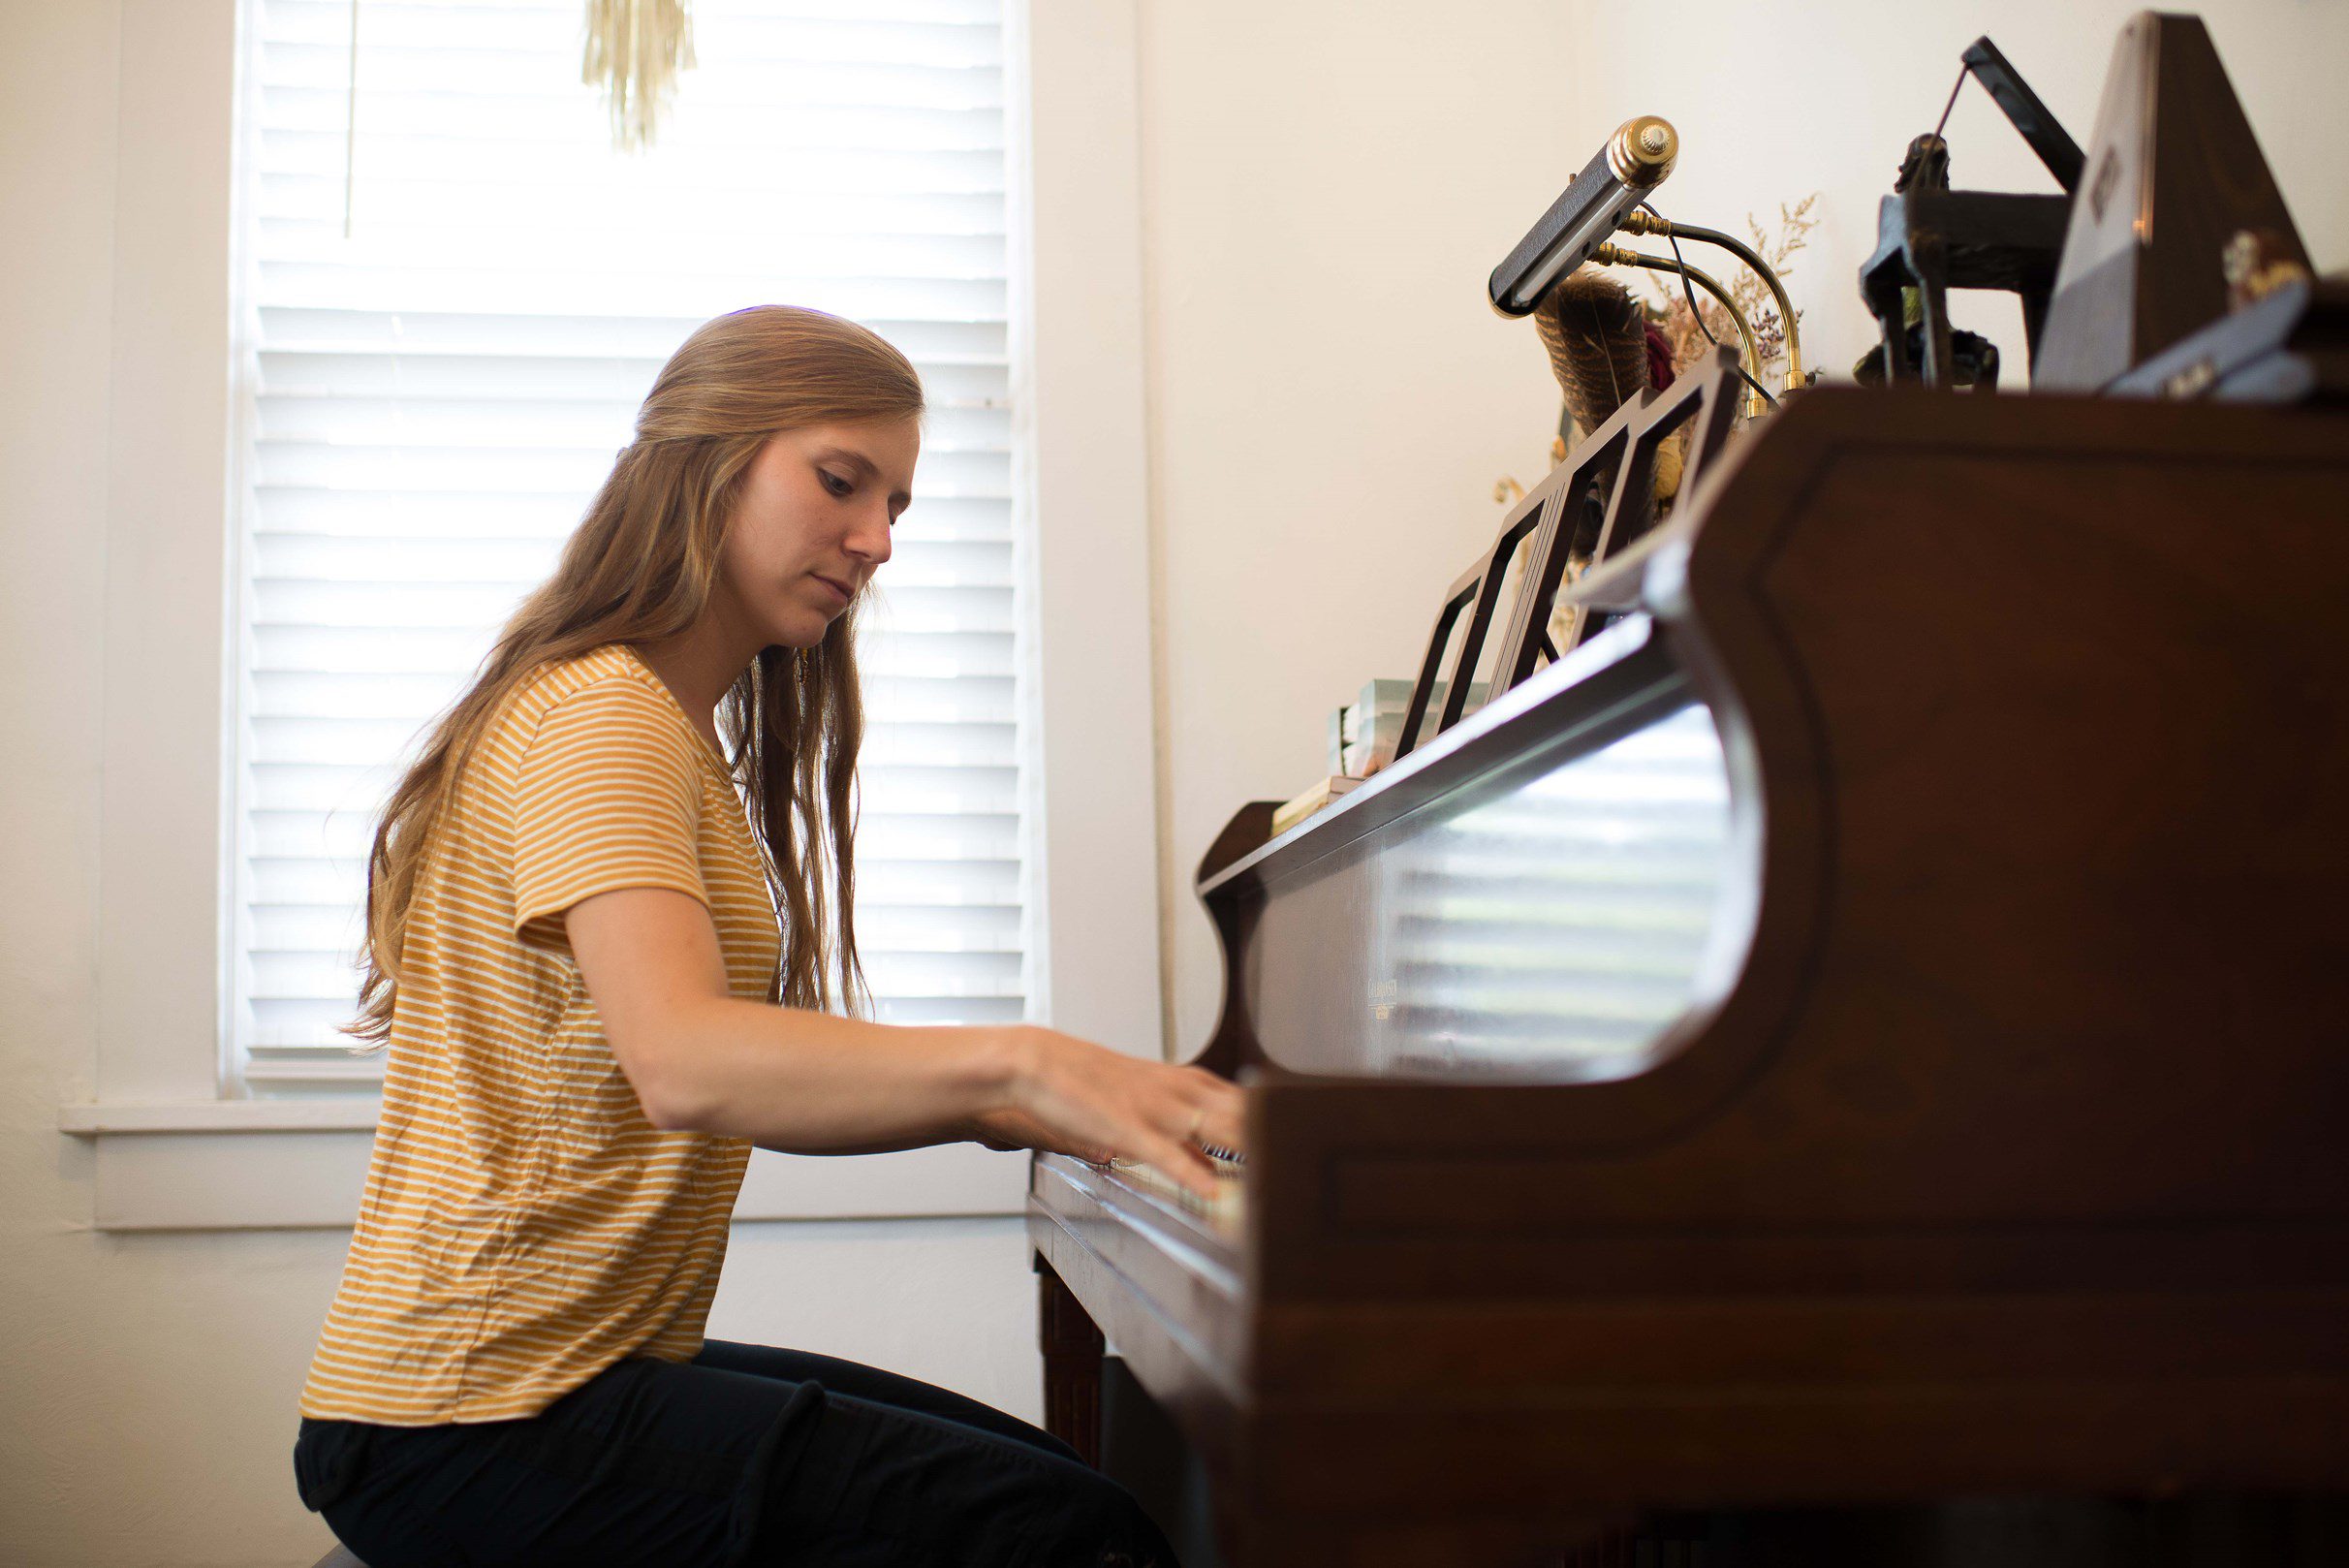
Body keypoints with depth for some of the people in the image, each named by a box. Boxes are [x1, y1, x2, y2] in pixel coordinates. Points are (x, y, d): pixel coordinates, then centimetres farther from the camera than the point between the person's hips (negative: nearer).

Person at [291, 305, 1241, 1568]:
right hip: (478, 1422, -10)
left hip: (591, 1358, 10)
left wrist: (991, 1113, 0)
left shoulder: (686, 743, 20)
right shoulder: (600, 716, -14)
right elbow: (686, 1066, -32)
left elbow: (764, 1081, 13)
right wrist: (1015, 1061, -40)